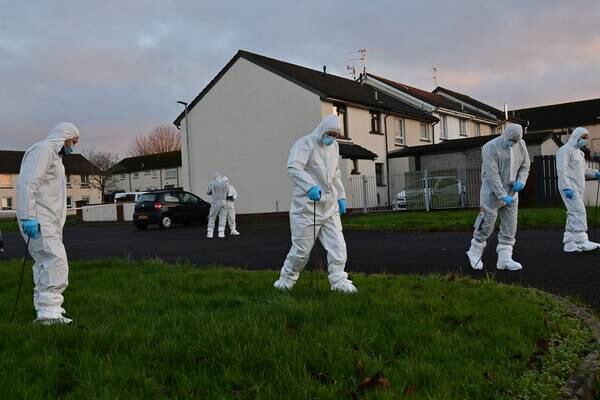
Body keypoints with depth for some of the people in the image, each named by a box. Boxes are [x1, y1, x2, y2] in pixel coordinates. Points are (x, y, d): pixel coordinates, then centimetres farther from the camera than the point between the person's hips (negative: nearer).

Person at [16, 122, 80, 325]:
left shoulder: (54, 155, 24)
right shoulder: (43, 149, -8)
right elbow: (27, 183, -19)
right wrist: (28, 216, -25)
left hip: (48, 221, 11)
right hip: (38, 220, -11)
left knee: (45, 263, 13)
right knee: (55, 261, -16)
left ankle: (46, 308, 21)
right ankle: (49, 311, -16)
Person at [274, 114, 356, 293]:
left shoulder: (334, 147, 14)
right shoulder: (305, 144, -11)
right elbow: (293, 168, -26)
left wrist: (341, 197, 20)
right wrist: (310, 186, -39)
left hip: (330, 206, 7)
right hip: (307, 206, -7)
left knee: (337, 245, 0)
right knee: (302, 249, 1)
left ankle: (339, 281, 8)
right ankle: (285, 280, 20)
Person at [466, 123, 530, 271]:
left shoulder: (521, 144, 3)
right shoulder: (491, 147, -17)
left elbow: (525, 165, 14)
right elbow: (492, 174, -21)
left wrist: (521, 181, -5)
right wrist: (502, 195, -24)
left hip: (511, 192, 6)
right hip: (493, 192, -6)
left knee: (510, 226, 3)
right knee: (487, 223, -3)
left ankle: (505, 258, 8)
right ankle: (475, 252, 17)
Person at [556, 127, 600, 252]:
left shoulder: (579, 152, 23)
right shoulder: (565, 150, -7)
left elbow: (583, 170, 27)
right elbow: (562, 170, -17)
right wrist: (566, 187, -25)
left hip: (578, 189, 10)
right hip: (570, 189, -10)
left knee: (573, 215, 8)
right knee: (579, 212, -14)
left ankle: (569, 244, 11)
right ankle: (582, 242, -15)